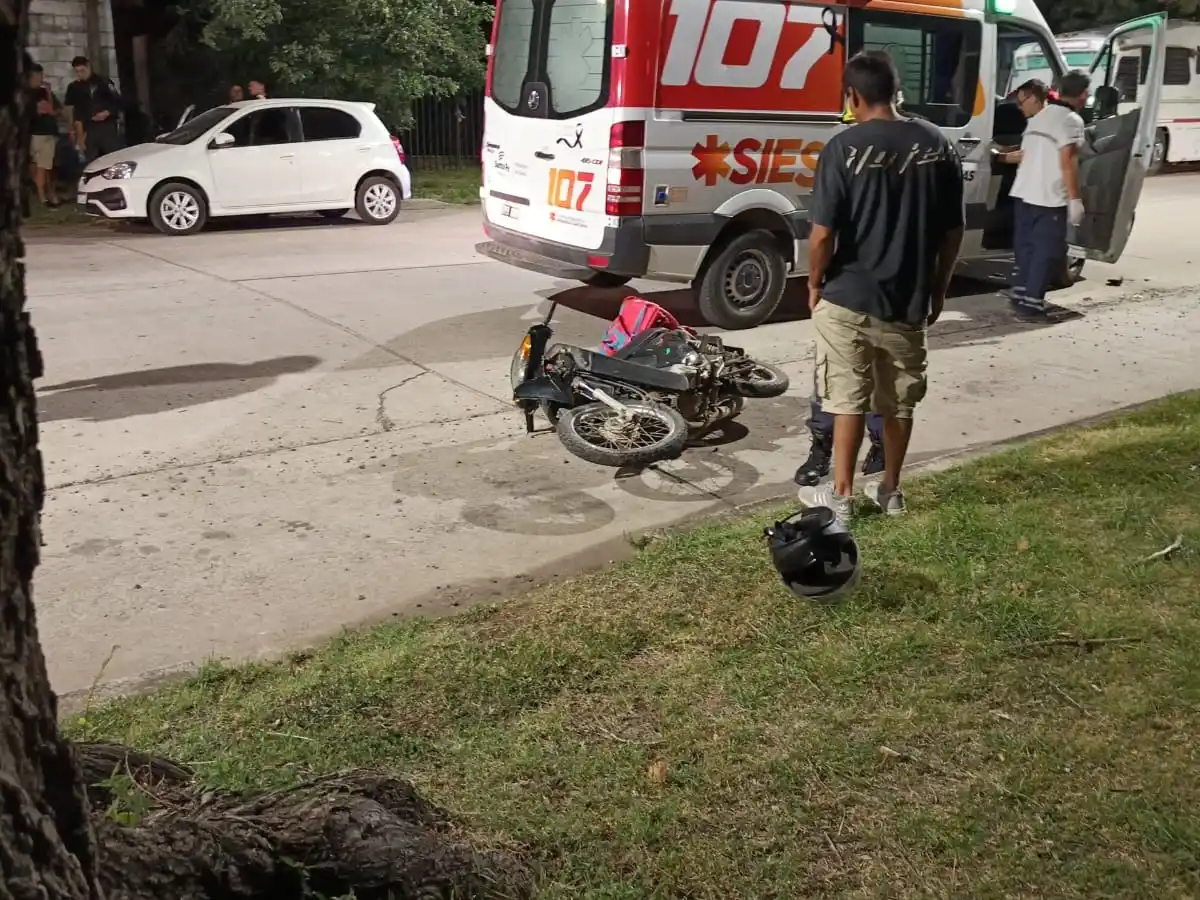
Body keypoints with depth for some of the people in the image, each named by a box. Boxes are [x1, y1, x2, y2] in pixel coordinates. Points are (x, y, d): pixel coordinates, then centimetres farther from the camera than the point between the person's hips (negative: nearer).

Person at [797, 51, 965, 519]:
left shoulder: (844, 147, -13)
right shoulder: (937, 144, 1)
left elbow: (823, 233, -15)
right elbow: (953, 231, 5)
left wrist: (815, 285, 0)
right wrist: (938, 288, 16)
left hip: (848, 298, -4)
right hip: (909, 300, 4)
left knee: (848, 399, 6)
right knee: (900, 400, 15)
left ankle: (840, 495, 14)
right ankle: (890, 489, 27)